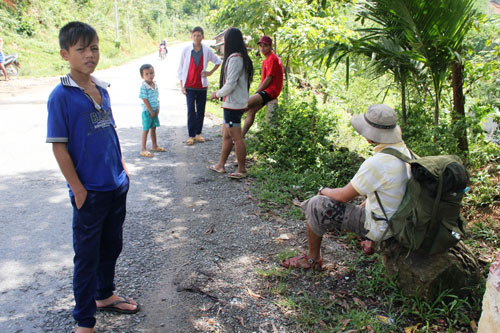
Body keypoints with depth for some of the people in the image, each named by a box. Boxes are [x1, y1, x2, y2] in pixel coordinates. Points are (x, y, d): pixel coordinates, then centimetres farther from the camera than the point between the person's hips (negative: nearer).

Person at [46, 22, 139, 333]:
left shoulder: (102, 89, 5)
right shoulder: (61, 96, -14)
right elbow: (59, 146, -14)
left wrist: (122, 167, 11)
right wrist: (78, 189, -15)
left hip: (117, 187, 6)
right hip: (90, 192, -6)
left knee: (112, 246, 20)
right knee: (87, 255, 7)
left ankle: (105, 295, 43)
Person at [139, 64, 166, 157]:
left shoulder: (155, 85, 6)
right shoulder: (144, 86, -17)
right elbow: (145, 100, -18)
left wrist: (158, 108, 0)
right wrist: (151, 111, -16)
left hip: (155, 111, 7)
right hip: (147, 111, -7)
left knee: (153, 128, 18)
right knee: (146, 129, -3)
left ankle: (154, 146, 33)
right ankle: (143, 150, 2)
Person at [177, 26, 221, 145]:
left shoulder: (207, 50, 0)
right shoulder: (186, 50, -3)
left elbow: (218, 62, 17)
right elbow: (181, 68, 2)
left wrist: (210, 72, 4)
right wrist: (182, 85, -1)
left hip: (202, 85, 2)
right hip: (189, 85, -2)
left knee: (201, 111, 7)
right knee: (191, 110, -6)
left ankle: (198, 133, 20)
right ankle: (191, 135, 1)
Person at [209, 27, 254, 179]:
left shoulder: (234, 58, -18)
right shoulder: (241, 57, 12)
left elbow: (230, 84, -22)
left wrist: (217, 94, -6)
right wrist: (221, 93, 12)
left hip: (233, 104, -10)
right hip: (234, 103, 10)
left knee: (236, 138, -1)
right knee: (226, 135, 17)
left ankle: (242, 170, 9)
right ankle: (220, 165, 28)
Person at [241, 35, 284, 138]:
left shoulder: (272, 59, -13)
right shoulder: (266, 60, 19)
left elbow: (268, 79, -17)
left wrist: (257, 91, -9)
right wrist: (257, 92, 7)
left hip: (270, 91, -10)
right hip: (265, 91, 10)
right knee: (251, 111, 7)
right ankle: (241, 135, 9)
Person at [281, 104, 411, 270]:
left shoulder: (376, 163, -30)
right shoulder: (403, 150, -3)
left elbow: (344, 196, -18)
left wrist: (324, 191, 2)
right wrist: (365, 205, 17)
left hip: (379, 226, -9)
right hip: (398, 219, 9)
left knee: (316, 206, -4)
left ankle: (312, 259, 14)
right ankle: (369, 242, 41)